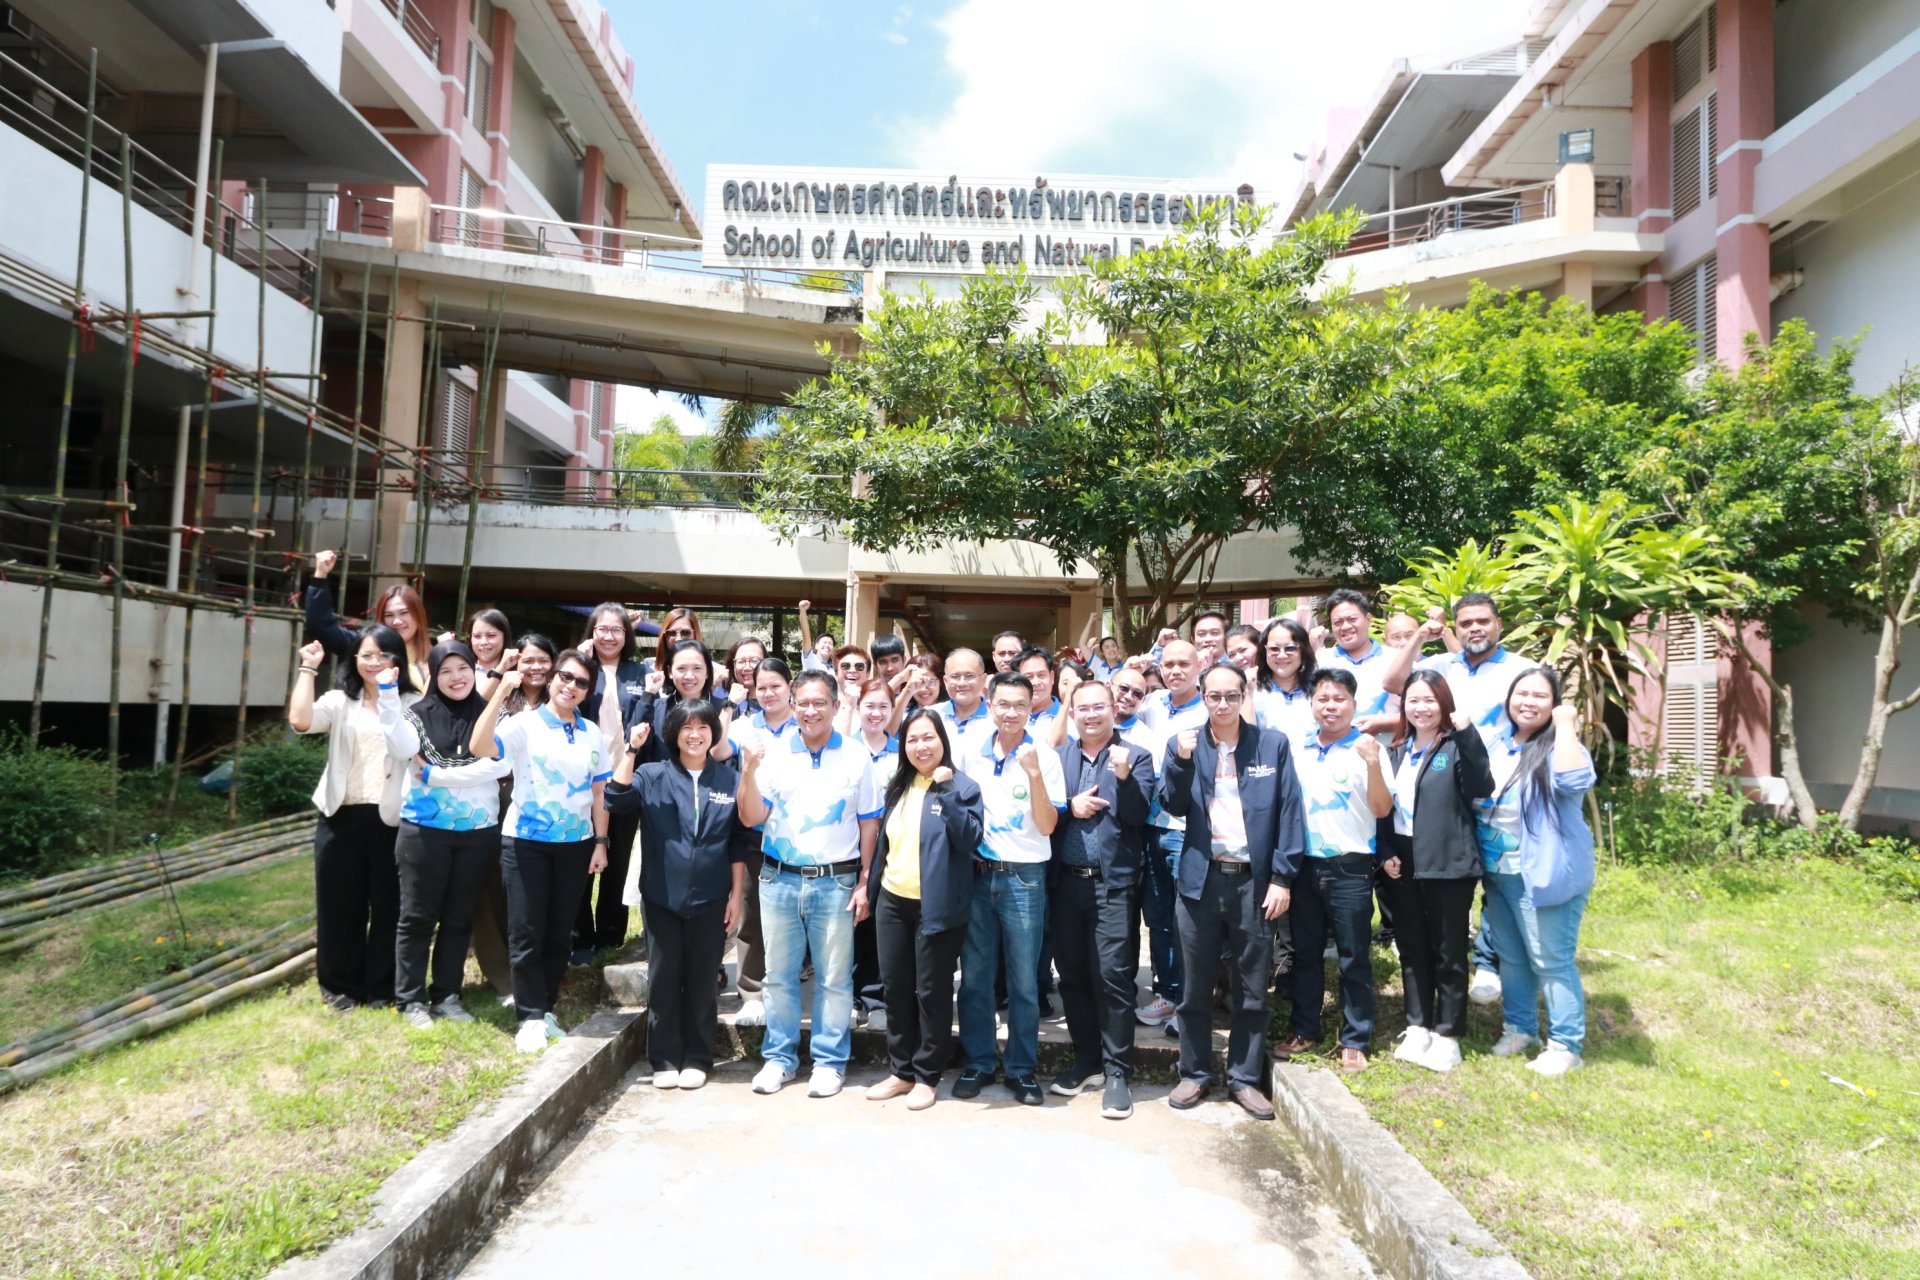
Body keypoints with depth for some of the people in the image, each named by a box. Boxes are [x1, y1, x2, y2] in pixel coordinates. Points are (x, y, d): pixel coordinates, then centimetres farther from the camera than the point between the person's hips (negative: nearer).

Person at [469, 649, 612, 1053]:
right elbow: (479, 747, -25)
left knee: (559, 932, 11)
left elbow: (599, 792, 9)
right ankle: (530, 1018, 7)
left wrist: (601, 842, 5)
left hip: (576, 844, 4)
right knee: (526, 932, -1)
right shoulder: (524, 724, -7)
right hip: (526, 842, -4)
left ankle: (547, 1009, 22)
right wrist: (501, 693, -29)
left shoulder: (592, 734, 6)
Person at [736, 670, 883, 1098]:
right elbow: (751, 818, -1)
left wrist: (864, 883, -3)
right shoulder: (773, 754, 2)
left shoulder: (856, 757, 0)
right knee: (779, 974, 10)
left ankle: (830, 1061, 19)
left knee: (834, 978, 6)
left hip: (836, 882, -1)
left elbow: (869, 824, 2)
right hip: (779, 880, 1)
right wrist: (749, 770, -16)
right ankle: (779, 1057, 24)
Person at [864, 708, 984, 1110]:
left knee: (932, 992, 3)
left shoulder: (963, 786, -8)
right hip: (892, 902, 6)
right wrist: (874, 886, 16)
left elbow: (970, 840, -20)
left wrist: (946, 791, -25)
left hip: (936, 906, -6)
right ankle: (901, 1070, 25)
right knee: (895, 988, 12)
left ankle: (926, 1076, 16)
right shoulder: (898, 786, 10)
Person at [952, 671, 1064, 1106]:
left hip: (1024, 878, -2)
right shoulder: (971, 755, 5)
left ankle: (1022, 1069, 18)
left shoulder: (1044, 758, -3)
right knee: (974, 975, 8)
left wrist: (1033, 773, -20)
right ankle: (977, 1063, 22)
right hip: (977, 874, 3)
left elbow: (1047, 826, -9)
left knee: (1024, 980, 4)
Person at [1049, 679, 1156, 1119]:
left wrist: (1124, 777, -23)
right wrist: (1069, 806, -11)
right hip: (1066, 881, 4)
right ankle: (1085, 1059, 25)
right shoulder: (1057, 757, 11)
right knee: (1072, 975, 10)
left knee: (1113, 975, -7)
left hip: (1112, 884, -3)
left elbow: (1138, 816, -8)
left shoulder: (1136, 757, 3)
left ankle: (1117, 1071, 5)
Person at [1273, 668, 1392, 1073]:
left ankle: (1355, 1042, 15)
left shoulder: (1366, 748, -6)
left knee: (1353, 958, 4)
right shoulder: (1297, 746, 6)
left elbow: (1382, 809, -12)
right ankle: (1304, 1031, 26)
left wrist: (1373, 764, -25)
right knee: (1304, 952, 13)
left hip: (1349, 868, -4)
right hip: (1304, 864, 4)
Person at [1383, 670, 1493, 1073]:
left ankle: (1447, 1034, 16)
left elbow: (1481, 790, -24)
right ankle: (1417, 1027, 25)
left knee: (1448, 952, 5)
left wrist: (1467, 734, -29)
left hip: (1447, 865, -5)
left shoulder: (1455, 746, -6)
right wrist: (1387, 853, 2)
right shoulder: (1398, 751, 11)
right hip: (1402, 864, 6)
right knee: (1412, 949, 13)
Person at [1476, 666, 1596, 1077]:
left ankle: (1565, 1044, 12)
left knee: (1550, 961, 0)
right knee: (1510, 957, 18)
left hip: (1542, 875, -7)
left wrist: (1566, 725, -26)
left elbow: (1575, 781, -34)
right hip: (1498, 873, 7)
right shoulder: (1496, 744, 8)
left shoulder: (1558, 747, -12)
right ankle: (1518, 1027, 34)